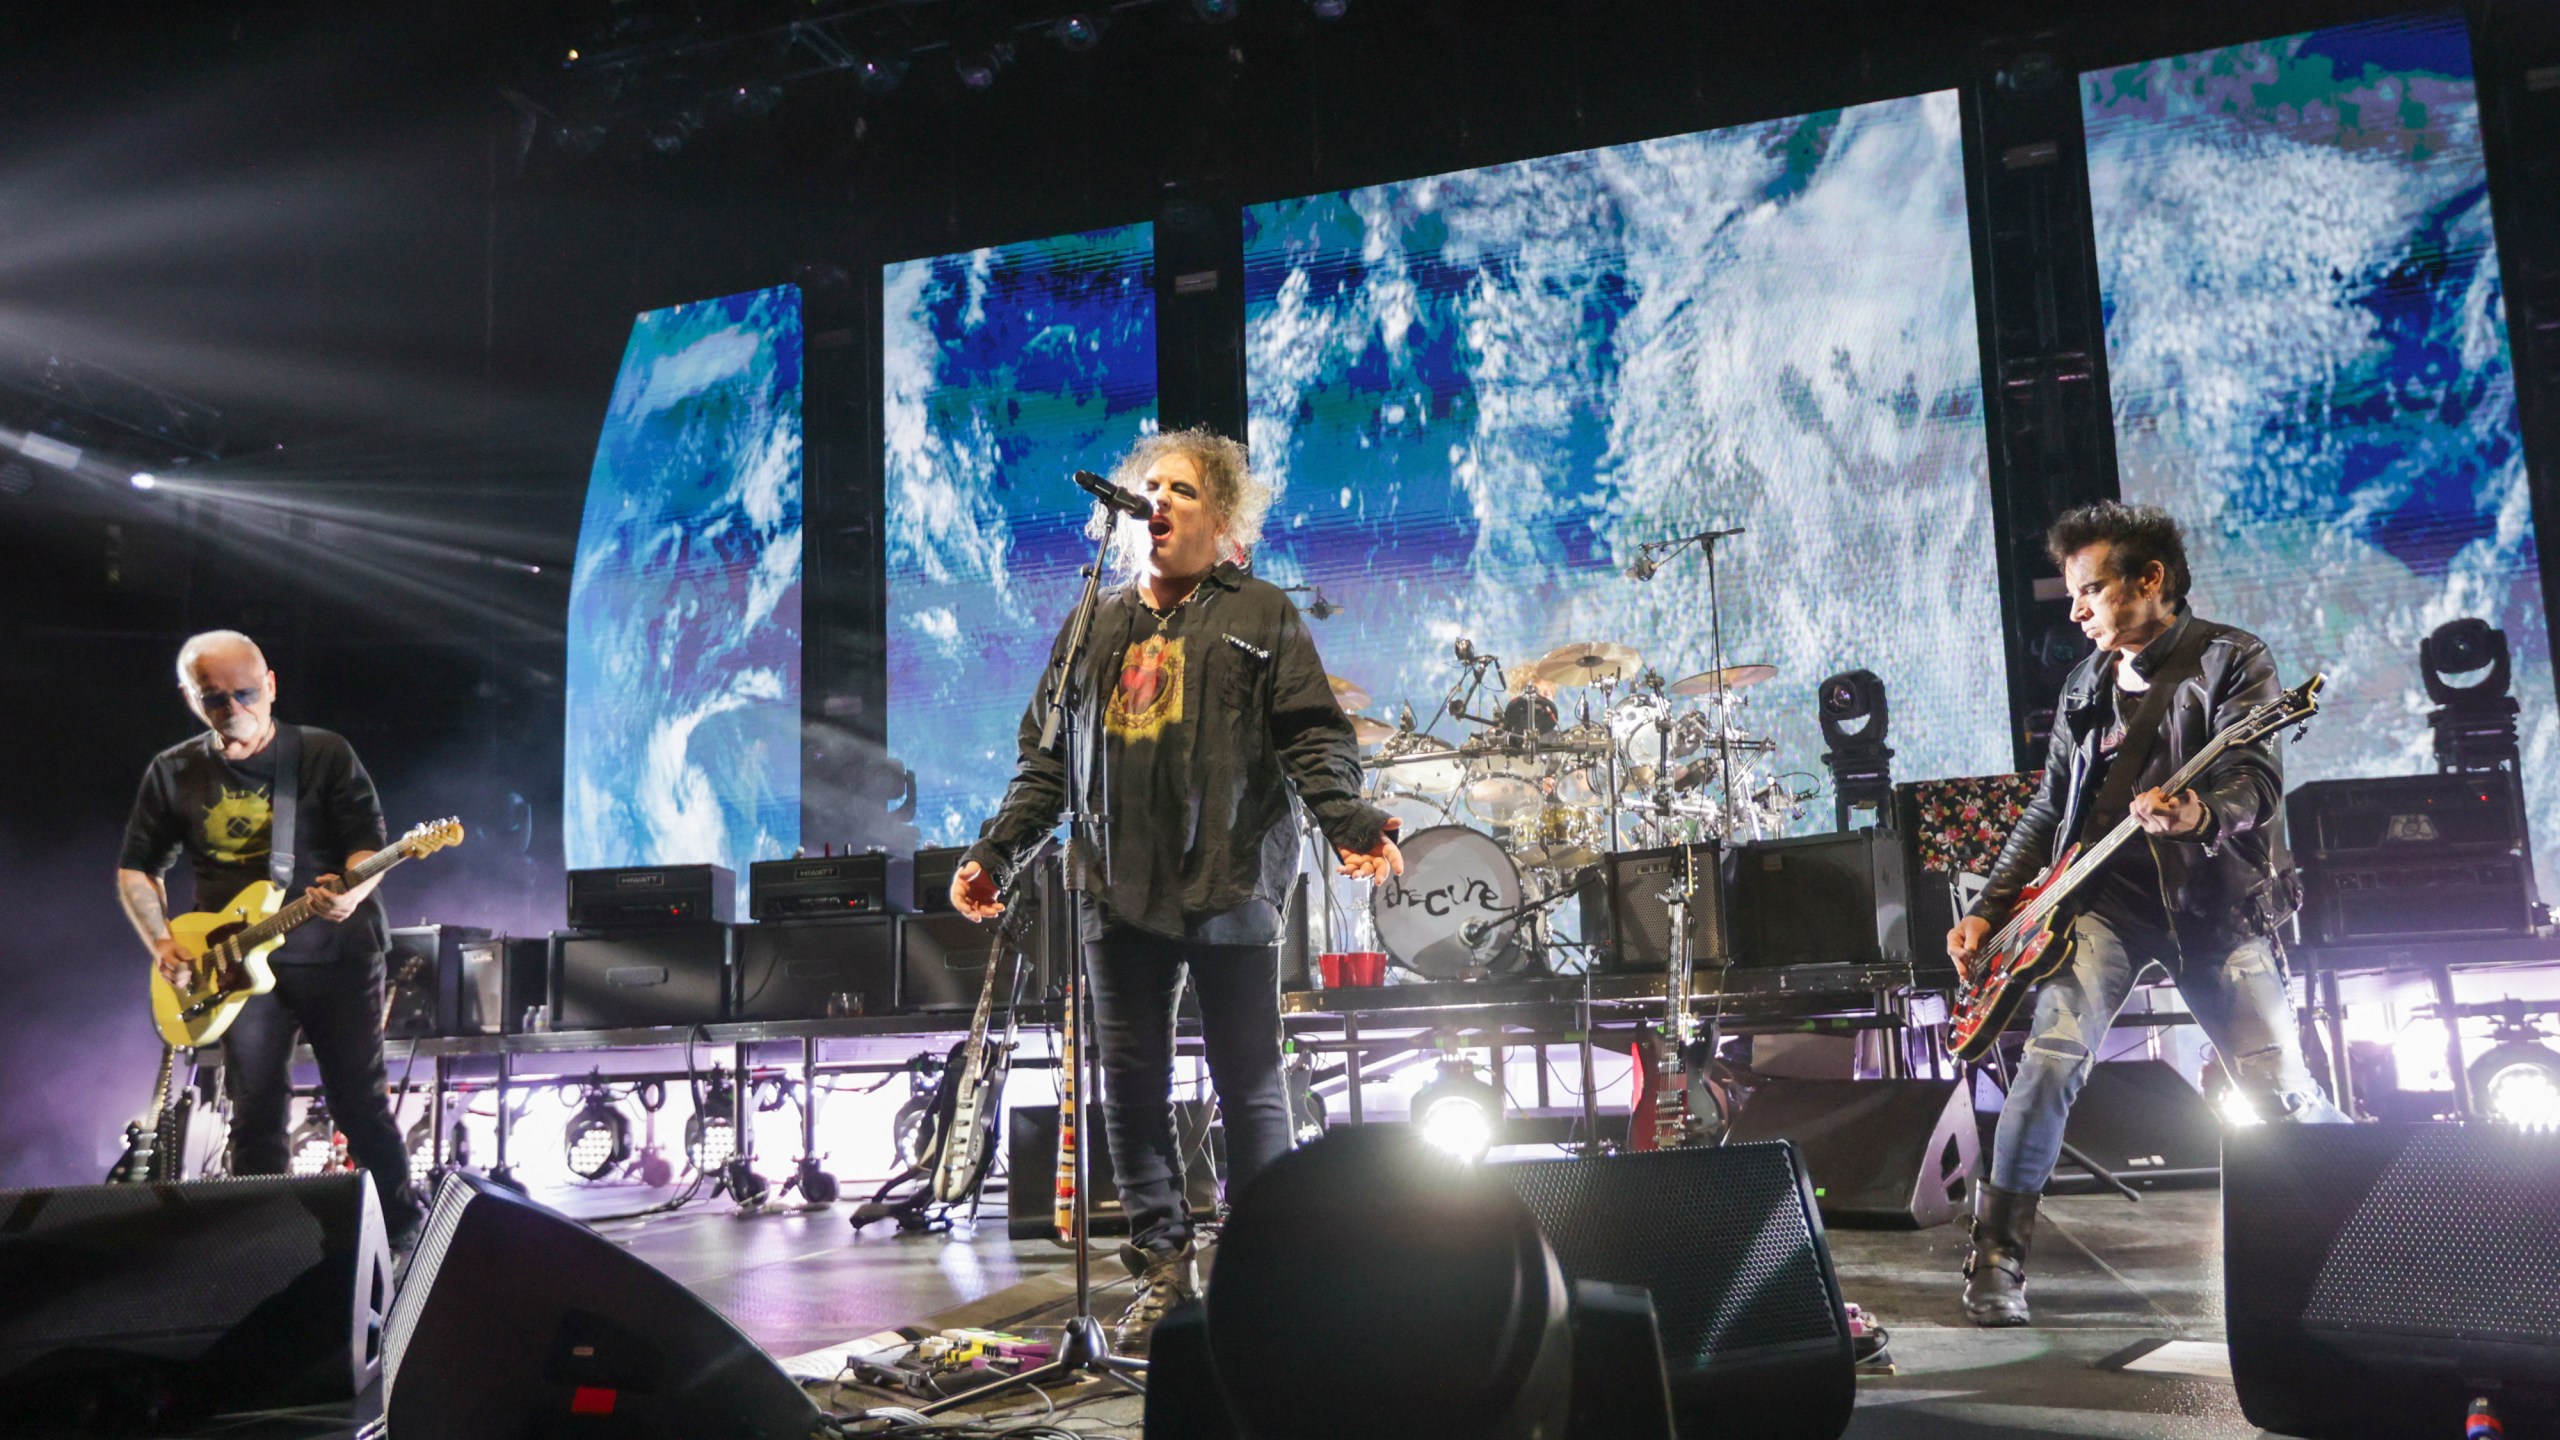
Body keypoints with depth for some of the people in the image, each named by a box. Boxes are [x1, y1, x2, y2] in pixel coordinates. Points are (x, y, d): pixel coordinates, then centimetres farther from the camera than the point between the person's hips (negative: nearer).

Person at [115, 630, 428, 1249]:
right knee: (257, 1113, 1)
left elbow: (369, 843, -7)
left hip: (336, 951, -2)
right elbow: (136, 870, 14)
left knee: (360, 1101, 1)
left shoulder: (326, 755, -2)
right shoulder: (173, 773, 7)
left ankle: (406, 1230, 14)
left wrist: (351, 890, -29)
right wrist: (162, 944, -1)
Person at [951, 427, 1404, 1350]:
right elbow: (1046, 755, 16)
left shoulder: (1260, 616, 8)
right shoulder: (1097, 626, 18)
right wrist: (996, 851, 7)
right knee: (1131, 1085, 5)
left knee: (1249, 1084, 3)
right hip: (1121, 892, 4)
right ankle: (1162, 1267, 18)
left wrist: (1350, 822, -18)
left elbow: (1313, 736, -1)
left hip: (1231, 886, -3)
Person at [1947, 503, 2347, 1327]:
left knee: (2282, 1088, -7)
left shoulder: (2232, 659, 0)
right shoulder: (2087, 686, 16)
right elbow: (2049, 811, 19)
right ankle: (1996, 1261, -12)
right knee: (2053, 1054, -18)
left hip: (2212, 897, -3)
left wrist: (2201, 813, -38)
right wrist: (1988, 911, 11)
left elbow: (2257, 778, -15)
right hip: (2106, 894, 3)